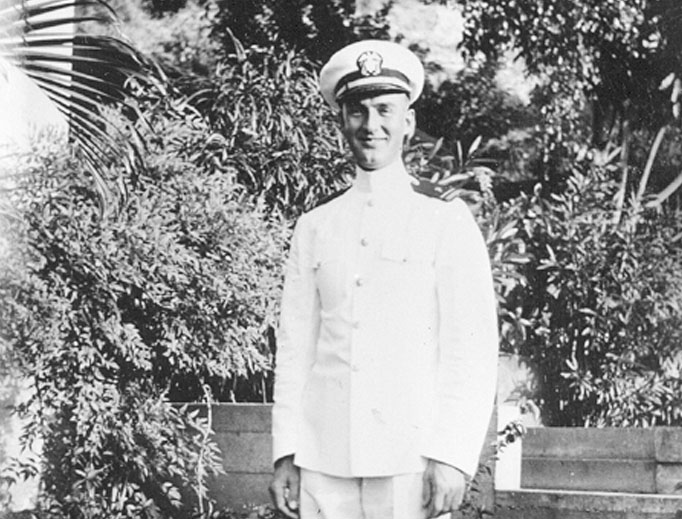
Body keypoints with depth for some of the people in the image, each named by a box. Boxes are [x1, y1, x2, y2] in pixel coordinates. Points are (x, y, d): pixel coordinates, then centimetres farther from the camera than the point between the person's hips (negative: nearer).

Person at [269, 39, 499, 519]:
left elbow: (474, 352, -2)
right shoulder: (314, 228, 13)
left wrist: (451, 459, -11)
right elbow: (294, 348, 12)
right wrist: (286, 454, 4)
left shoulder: (448, 223, 3)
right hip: (323, 460, 3)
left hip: (411, 461, -3)